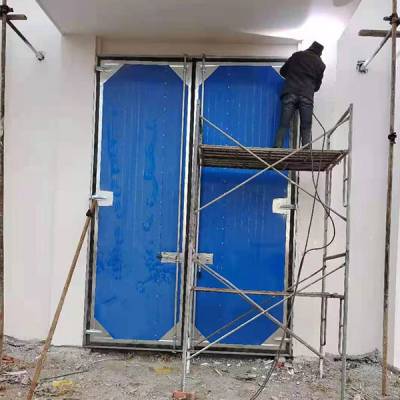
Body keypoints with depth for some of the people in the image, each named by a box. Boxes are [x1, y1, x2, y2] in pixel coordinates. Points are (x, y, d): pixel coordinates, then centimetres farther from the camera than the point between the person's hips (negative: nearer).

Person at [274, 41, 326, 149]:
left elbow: (283, 71, 22)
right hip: (307, 96, 0)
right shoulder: (320, 64, 16)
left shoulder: (296, 55, 17)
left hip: (290, 93, 1)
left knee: (284, 125, -3)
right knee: (306, 128, 2)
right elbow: (317, 85, 20)